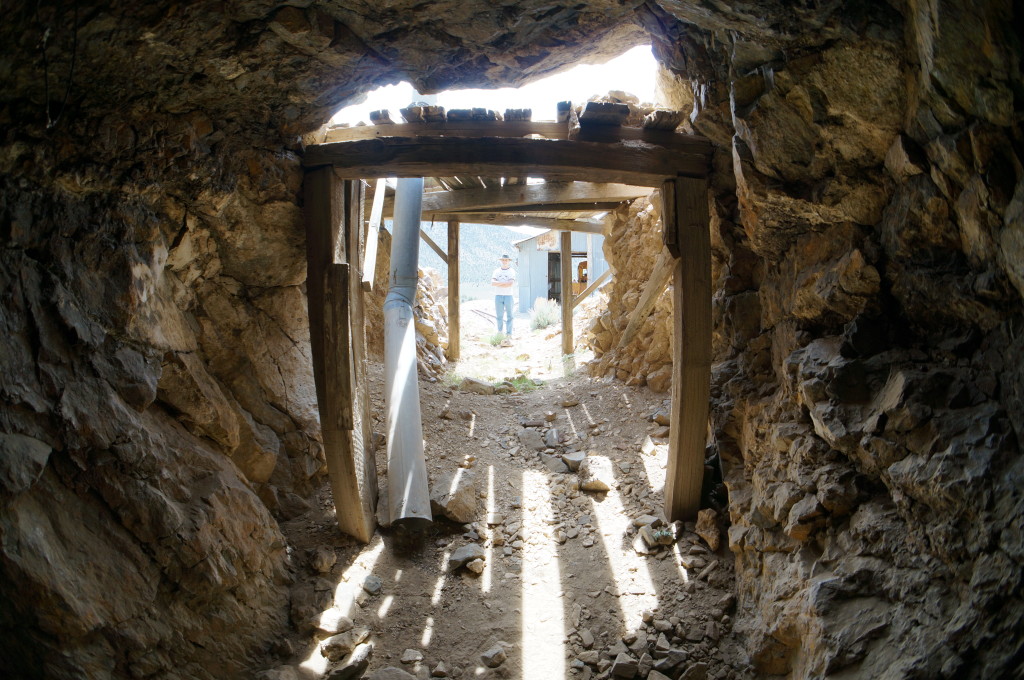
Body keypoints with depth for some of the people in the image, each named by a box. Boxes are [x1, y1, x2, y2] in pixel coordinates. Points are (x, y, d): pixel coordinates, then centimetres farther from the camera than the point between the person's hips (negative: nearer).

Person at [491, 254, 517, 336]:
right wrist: (505, 283, -17)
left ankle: (509, 334, 1)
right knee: (499, 315, 7)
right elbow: (492, 283, -9)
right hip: (498, 296, 2)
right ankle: (500, 331, 23)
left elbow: (511, 284, -16)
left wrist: (498, 284, -10)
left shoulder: (512, 271, 0)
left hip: (508, 296, -2)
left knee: (509, 316, -2)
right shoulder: (496, 271, 6)